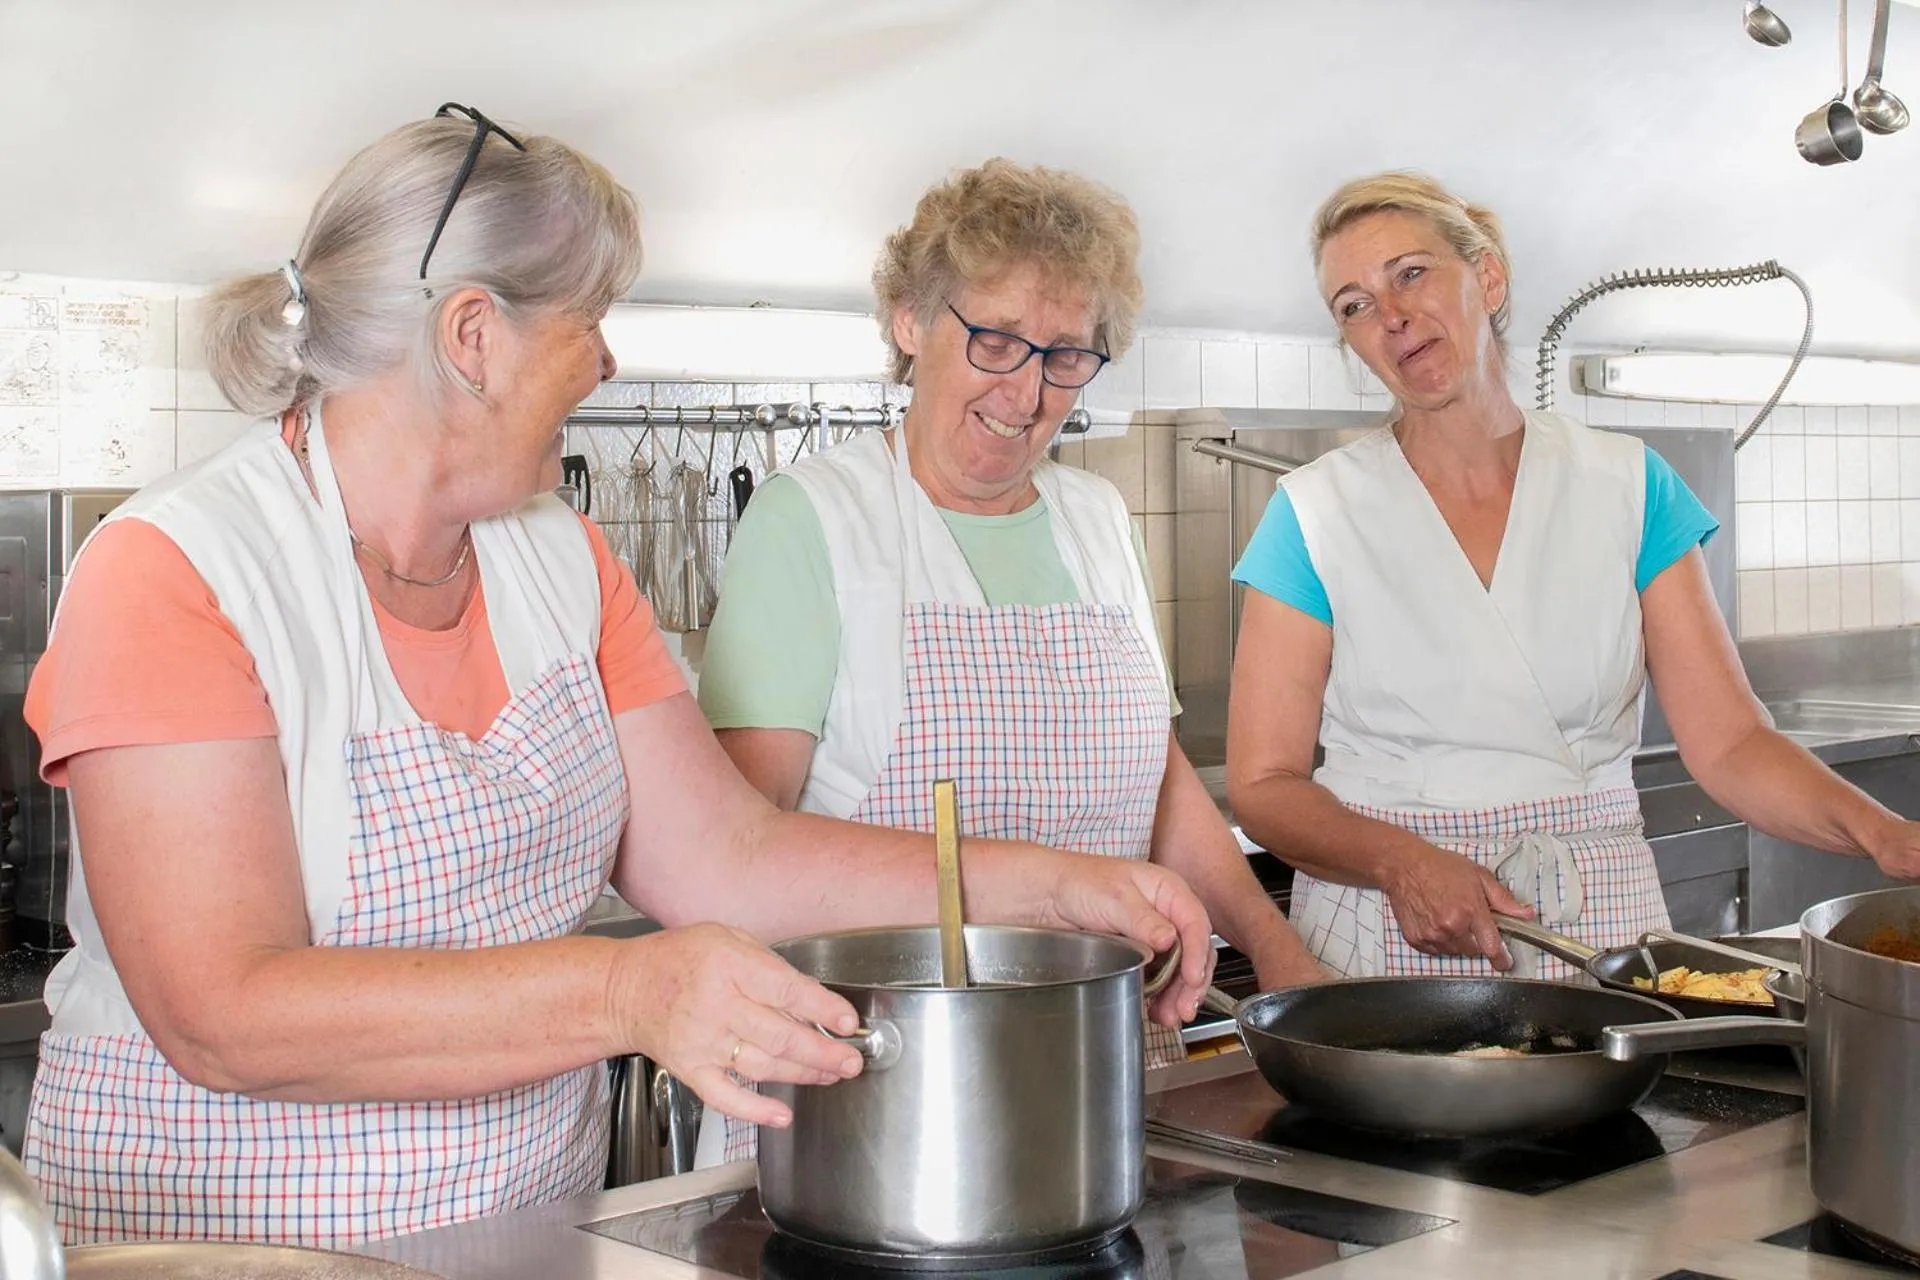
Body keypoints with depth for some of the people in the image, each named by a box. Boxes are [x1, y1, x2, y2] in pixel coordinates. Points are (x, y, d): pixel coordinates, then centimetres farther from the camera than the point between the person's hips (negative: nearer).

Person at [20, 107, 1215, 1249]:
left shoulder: (563, 560, 8)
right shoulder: (169, 574, -13)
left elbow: (724, 857, 5)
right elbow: (225, 1016, -22)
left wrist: (1058, 887, -4)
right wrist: (626, 993, -32)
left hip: (541, 1218, 4)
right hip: (218, 1235, -3)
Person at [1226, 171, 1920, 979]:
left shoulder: (1624, 487, 6)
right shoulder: (1317, 512, 0)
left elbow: (1727, 742, 1)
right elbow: (1262, 783, -2)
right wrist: (1401, 863, -19)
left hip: (1601, 926, 2)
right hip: (1388, 938, -2)